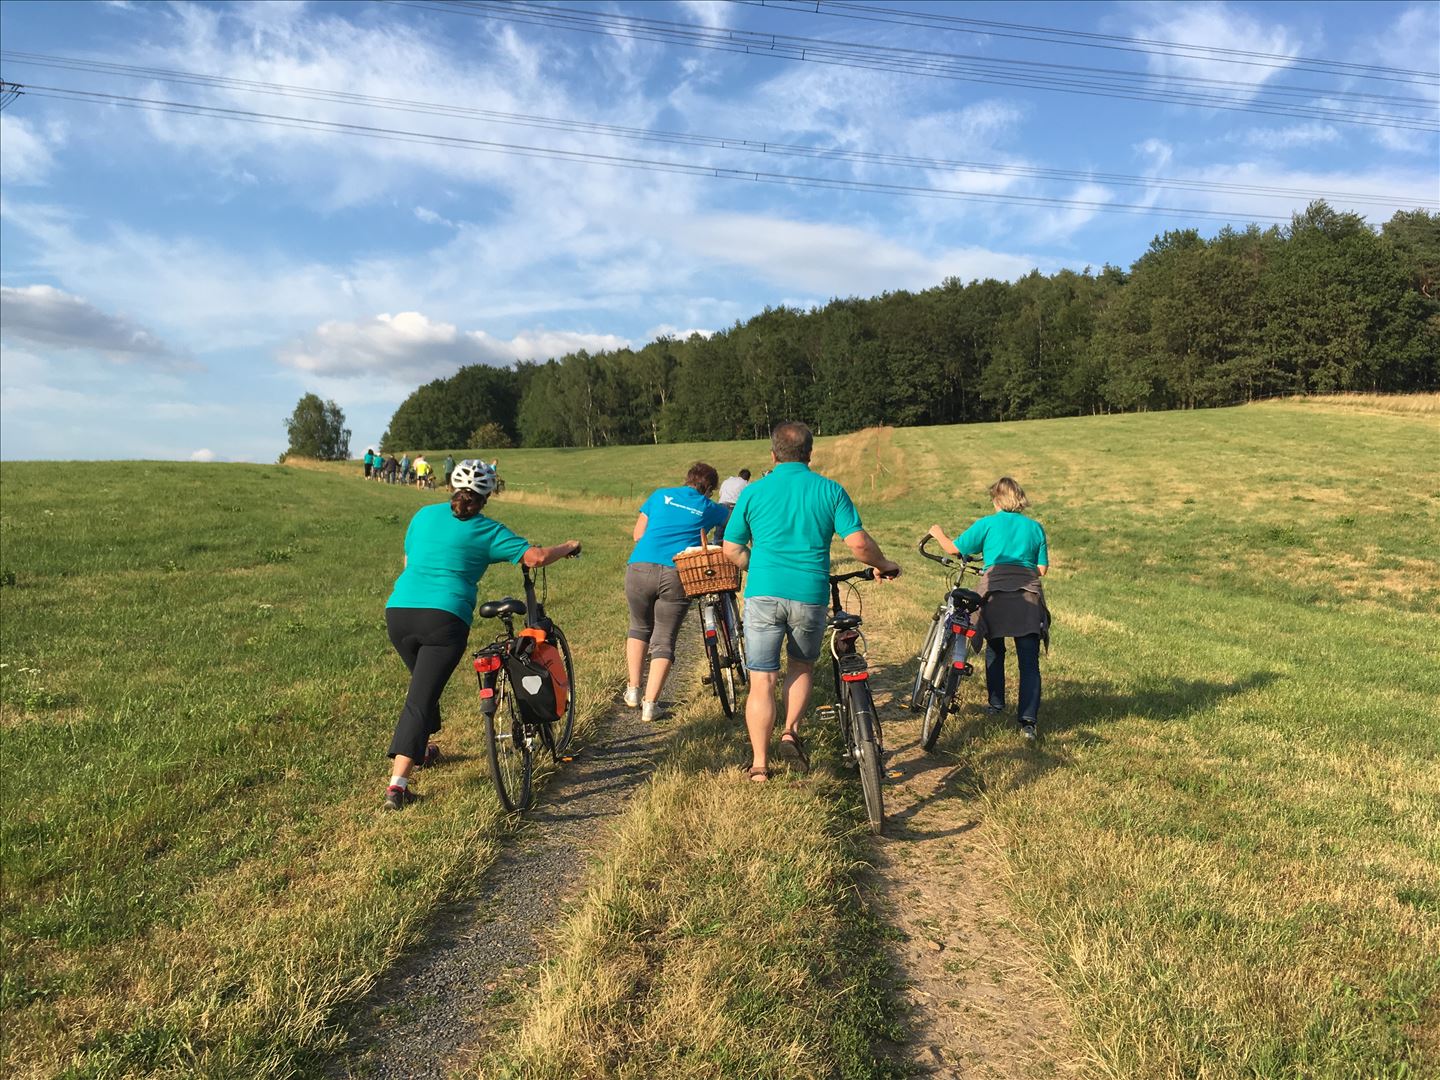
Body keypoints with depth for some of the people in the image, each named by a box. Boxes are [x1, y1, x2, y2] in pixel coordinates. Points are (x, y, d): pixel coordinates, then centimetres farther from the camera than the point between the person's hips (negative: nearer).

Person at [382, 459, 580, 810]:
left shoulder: (425, 514, 13)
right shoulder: (487, 530, 2)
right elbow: (536, 557, -4)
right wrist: (568, 547, 15)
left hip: (399, 611, 5)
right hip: (445, 617, -5)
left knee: (423, 682, 28)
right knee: (421, 697, -3)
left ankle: (423, 749, 44)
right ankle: (397, 784, -11)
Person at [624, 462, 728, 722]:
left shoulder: (660, 495, 15)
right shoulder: (710, 509, 15)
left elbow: (637, 534, 14)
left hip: (640, 568, 1)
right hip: (677, 575, -1)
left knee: (639, 628, 24)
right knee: (664, 640, 9)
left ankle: (633, 690, 21)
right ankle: (650, 704, 2)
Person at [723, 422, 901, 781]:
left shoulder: (753, 492, 6)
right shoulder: (830, 490, 4)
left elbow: (732, 551, 8)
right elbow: (858, 543, -4)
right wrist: (884, 566, 15)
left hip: (764, 593, 0)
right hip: (811, 594, 1)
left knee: (762, 681, 7)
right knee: (802, 666, 25)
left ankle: (759, 765, 10)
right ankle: (791, 732, 10)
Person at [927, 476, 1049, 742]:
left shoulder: (987, 524, 6)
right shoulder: (1035, 527, 13)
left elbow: (954, 548, 8)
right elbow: (1043, 569, 10)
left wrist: (938, 533, 27)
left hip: (995, 594, -1)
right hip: (1029, 596, 1)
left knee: (994, 651, 20)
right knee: (1029, 662, 0)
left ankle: (996, 704, 29)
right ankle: (1028, 720, -7)